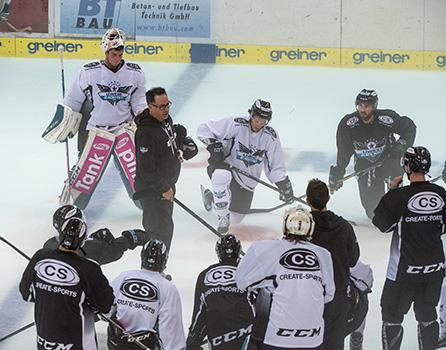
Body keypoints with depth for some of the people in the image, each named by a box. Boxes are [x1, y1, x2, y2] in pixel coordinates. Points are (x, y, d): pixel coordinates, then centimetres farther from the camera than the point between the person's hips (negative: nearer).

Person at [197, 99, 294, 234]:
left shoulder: (271, 136, -8)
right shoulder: (236, 124, -20)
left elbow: (276, 166, 1)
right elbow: (204, 129, -14)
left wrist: (284, 185, -9)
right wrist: (212, 145, -28)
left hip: (246, 181, 4)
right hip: (224, 166, -4)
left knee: (235, 220, 9)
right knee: (222, 176, -43)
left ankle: (212, 198, 40)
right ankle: (223, 217, -22)